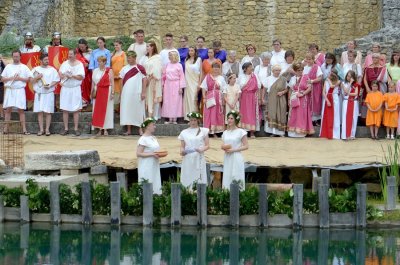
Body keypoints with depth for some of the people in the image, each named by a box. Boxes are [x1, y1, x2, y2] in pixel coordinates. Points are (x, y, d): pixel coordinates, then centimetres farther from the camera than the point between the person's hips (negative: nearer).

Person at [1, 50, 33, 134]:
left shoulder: (24, 67, 7)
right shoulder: (8, 66, 10)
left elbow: (29, 79, 2)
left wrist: (20, 78, -10)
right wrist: (11, 78, -9)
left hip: (20, 90, -1)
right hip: (9, 90, 1)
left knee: (21, 110, -2)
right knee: (8, 109, 0)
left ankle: (24, 129, -2)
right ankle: (6, 129, 2)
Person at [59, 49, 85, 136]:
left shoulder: (79, 64, 1)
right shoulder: (65, 63, 10)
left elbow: (82, 77, -7)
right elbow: (60, 74, 4)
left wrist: (72, 76, -17)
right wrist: (65, 75, -14)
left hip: (75, 89, -3)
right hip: (65, 88, 3)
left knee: (76, 110, -2)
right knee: (65, 109, 2)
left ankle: (76, 128, 2)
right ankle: (66, 129, 7)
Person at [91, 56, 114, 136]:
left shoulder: (109, 71, -2)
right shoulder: (95, 71, 10)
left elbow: (112, 82, -5)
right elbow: (93, 82, 12)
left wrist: (112, 93, -11)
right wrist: (92, 92, 7)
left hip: (106, 92, -4)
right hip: (97, 92, 4)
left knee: (106, 110, 0)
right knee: (98, 110, 2)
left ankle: (105, 130, 4)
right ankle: (99, 130, 6)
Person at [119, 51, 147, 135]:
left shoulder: (140, 68, -3)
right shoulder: (124, 69, 9)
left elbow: (144, 80, -3)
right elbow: (122, 81, 12)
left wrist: (143, 92, -8)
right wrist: (120, 93, 7)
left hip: (137, 93, -4)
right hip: (126, 93, 4)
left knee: (138, 110, 0)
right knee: (127, 110, 3)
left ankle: (140, 129, 7)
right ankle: (129, 130, 8)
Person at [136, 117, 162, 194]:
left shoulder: (153, 138, 13)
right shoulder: (143, 139, -12)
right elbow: (138, 153, -17)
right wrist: (152, 154, -21)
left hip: (154, 166, 8)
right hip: (146, 167, -8)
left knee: (155, 185, 6)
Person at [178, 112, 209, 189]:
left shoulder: (203, 131, 8)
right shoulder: (184, 132, 12)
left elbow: (207, 145, 5)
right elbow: (182, 146, 14)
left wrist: (202, 149, -15)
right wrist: (182, 151, -8)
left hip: (199, 159, -1)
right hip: (188, 159, 1)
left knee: (199, 179, -8)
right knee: (187, 179, -5)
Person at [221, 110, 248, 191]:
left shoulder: (240, 132, -3)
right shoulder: (225, 132, 14)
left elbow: (246, 146, -6)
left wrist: (233, 150, -14)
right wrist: (223, 147, -4)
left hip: (236, 158, -5)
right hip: (227, 158, 5)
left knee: (236, 178, -8)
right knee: (227, 177, 1)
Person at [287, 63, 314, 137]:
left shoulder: (305, 77, -2)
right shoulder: (293, 79, 10)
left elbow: (309, 88, -7)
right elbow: (290, 90, 13)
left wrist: (302, 94, -17)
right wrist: (289, 99, 7)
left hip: (303, 100, -4)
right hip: (294, 100, 4)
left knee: (302, 115, -3)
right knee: (294, 115, 3)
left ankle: (301, 131, 1)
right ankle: (293, 131, 8)